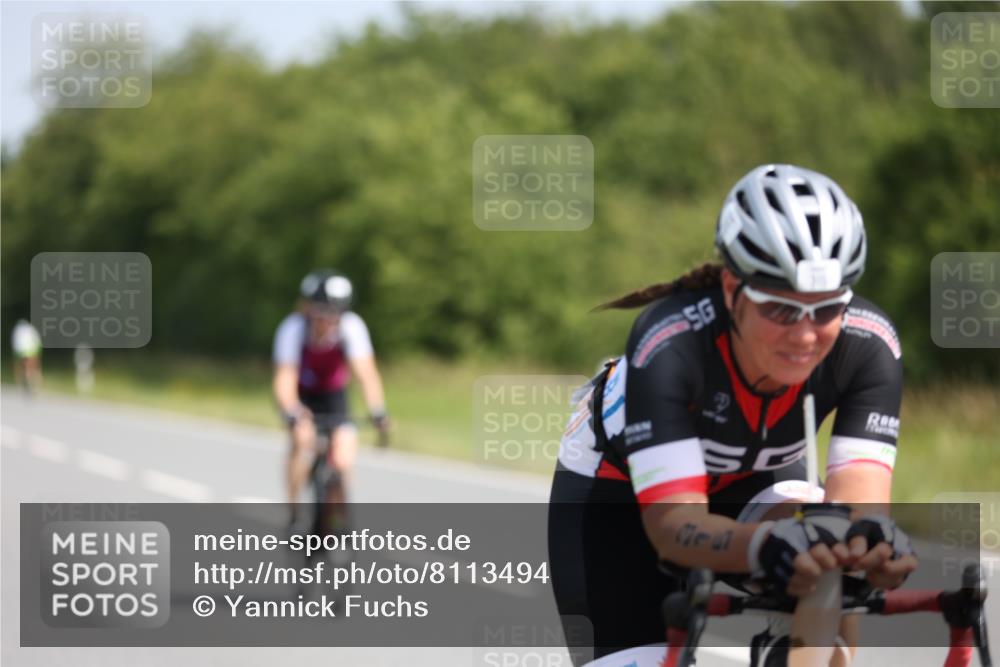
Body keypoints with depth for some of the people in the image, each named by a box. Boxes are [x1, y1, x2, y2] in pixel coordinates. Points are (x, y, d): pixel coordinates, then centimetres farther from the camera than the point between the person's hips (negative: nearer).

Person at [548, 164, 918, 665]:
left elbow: (858, 497, -38)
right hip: (615, 490, -2)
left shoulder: (869, 346, -30)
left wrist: (869, 537, -63)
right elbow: (672, 521, -45)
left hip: (755, 481, 2)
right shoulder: (670, 342, -39)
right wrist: (765, 545, -66)